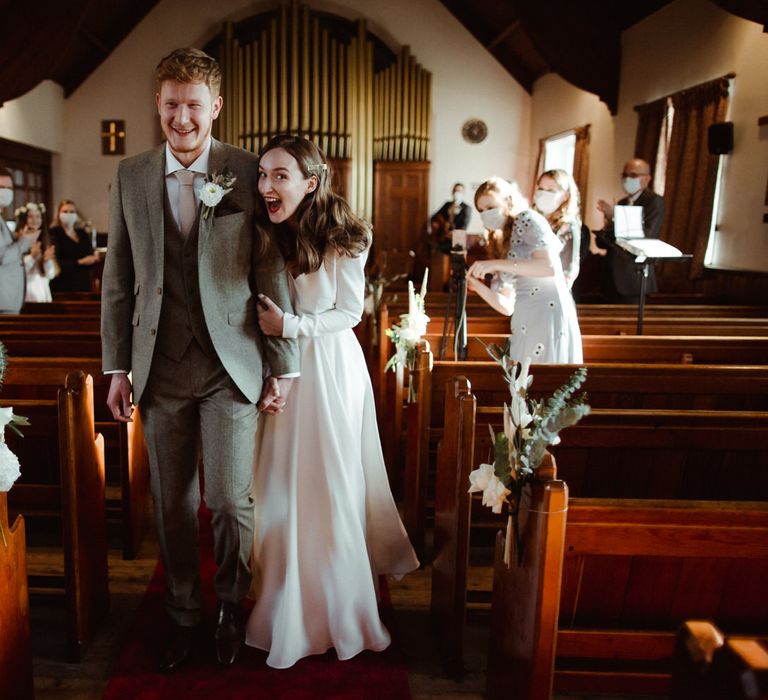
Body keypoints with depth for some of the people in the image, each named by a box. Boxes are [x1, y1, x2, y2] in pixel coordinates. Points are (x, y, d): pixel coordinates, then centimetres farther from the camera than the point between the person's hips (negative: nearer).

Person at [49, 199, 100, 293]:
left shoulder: (82, 234, 14)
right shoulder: (54, 234, -2)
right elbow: (56, 262, -13)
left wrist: (94, 259, -7)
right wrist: (79, 262, -19)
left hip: (83, 285, 5)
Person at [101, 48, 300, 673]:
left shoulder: (248, 173, -3)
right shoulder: (130, 176, 5)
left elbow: (272, 273, -3)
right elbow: (118, 279, 8)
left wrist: (284, 364, -4)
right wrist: (117, 366, 6)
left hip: (231, 364, -2)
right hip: (160, 367, 3)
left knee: (230, 502, 0)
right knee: (173, 504, 12)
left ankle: (231, 606, 28)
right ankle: (184, 614, 33)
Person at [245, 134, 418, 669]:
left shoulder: (344, 239, -12)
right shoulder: (263, 236, -3)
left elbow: (349, 313, -9)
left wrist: (293, 326, -20)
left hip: (330, 369, -3)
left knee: (331, 485, 7)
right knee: (279, 487, 8)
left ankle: (338, 606, 28)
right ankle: (288, 603, 27)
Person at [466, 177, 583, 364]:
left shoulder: (528, 219, 2)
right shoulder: (500, 246, 20)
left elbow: (550, 267, -16)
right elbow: (507, 306, 13)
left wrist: (496, 264, -17)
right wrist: (477, 285, -2)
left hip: (549, 314, -7)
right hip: (523, 327, 7)